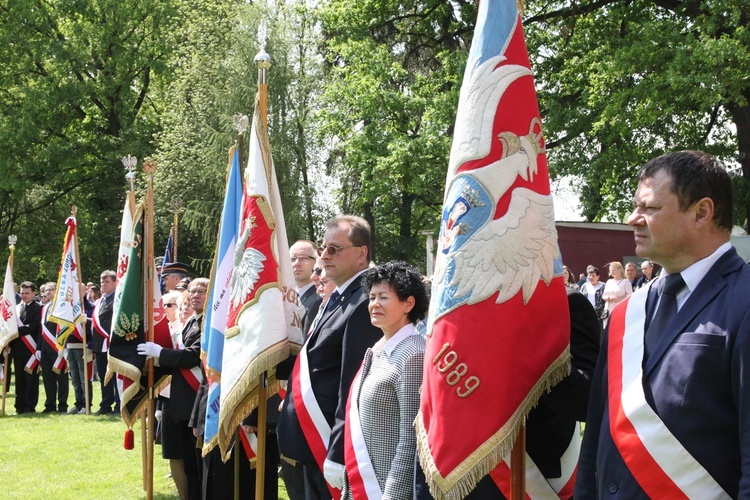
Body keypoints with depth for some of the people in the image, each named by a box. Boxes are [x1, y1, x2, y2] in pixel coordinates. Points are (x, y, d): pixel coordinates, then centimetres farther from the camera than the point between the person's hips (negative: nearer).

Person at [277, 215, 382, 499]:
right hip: (314, 444, 9)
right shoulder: (338, 298, 13)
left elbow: (353, 385, -21)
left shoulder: (363, 303, -17)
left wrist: (337, 455, -22)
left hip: (333, 445, -9)